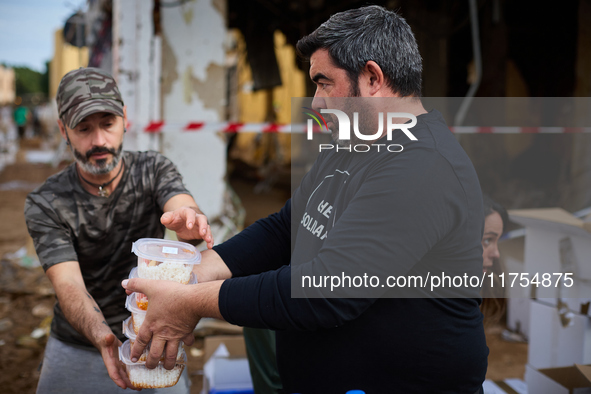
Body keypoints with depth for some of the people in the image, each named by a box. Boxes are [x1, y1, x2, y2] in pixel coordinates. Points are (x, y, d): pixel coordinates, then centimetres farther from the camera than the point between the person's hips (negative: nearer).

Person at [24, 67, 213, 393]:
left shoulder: (154, 170, -9)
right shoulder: (44, 204, -14)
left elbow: (181, 205, -29)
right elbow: (68, 286, -24)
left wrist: (191, 219, -54)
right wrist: (101, 336, -44)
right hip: (76, 348, 0)